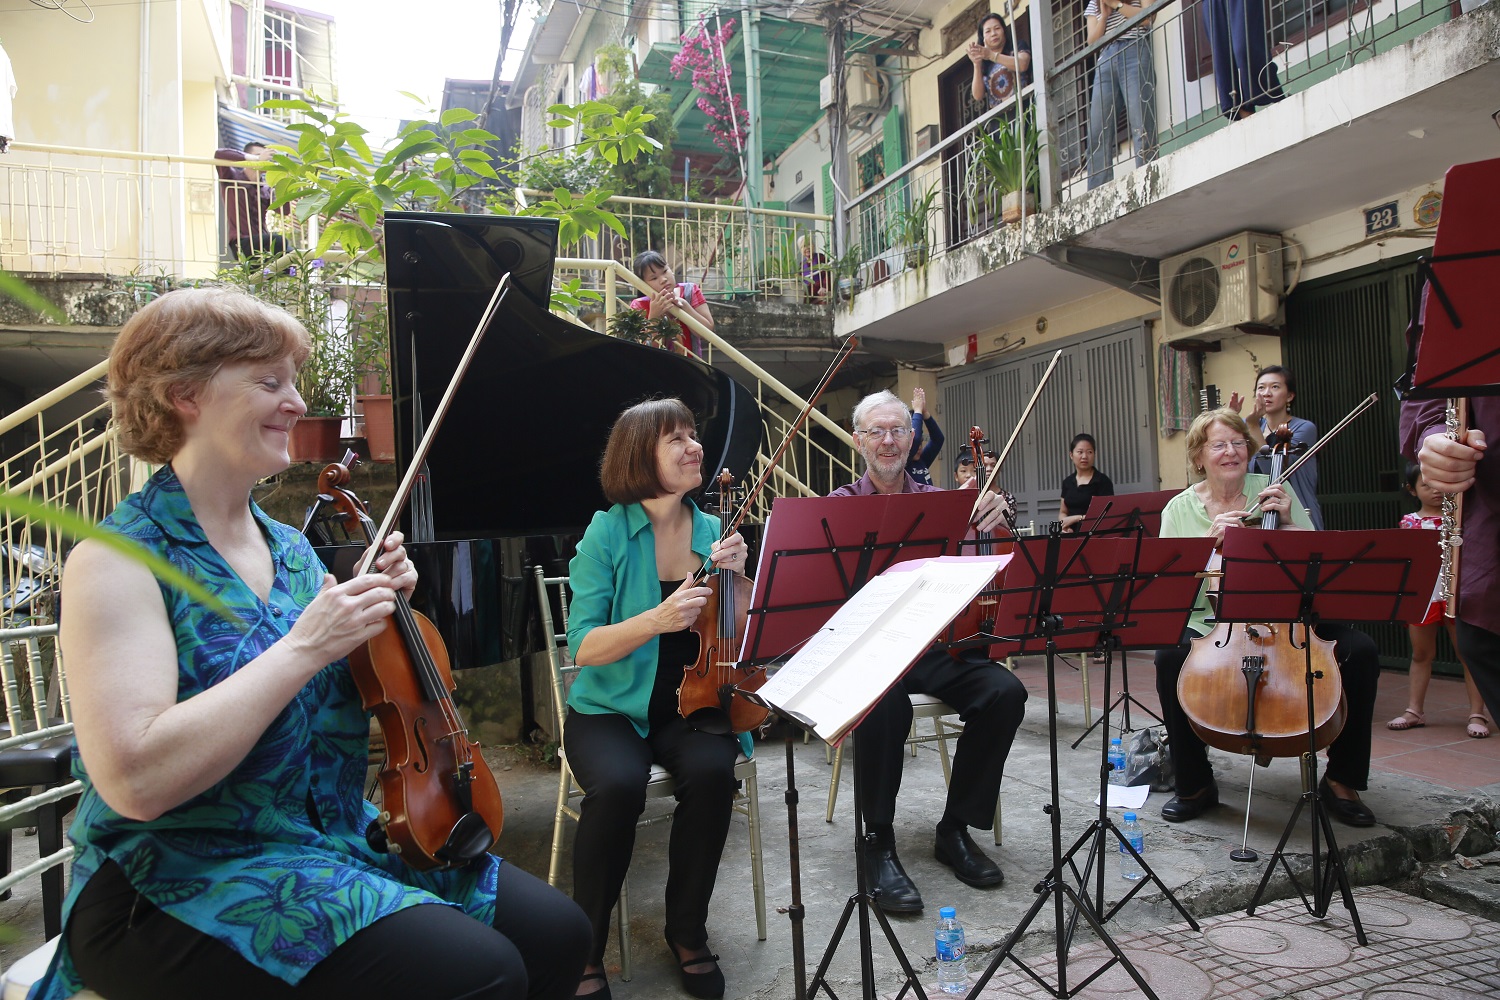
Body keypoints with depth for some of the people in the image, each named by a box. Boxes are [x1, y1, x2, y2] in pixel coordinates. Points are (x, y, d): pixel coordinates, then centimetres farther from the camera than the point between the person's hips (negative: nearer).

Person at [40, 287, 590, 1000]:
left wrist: (378, 609, -1)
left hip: (335, 832, 7)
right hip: (180, 884, -7)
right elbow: (136, 780, -26)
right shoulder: (117, 561, -13)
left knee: (555, 931, -8)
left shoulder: (290, 549, 9)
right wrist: (304, 645, -25)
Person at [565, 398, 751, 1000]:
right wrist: (656, 620, -29)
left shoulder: (712, 530, 4)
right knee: (618, 785, -32)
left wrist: (737, 573, -13)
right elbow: (583, 648, -14)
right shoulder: (608, 532, -7)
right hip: (611, 708, -2)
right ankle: (586, 951, -8)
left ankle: (688, 933, -4)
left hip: (692, 705, 3)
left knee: (712, 771, -29)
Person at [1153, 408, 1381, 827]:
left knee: (1360, 651, -23)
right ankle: (1195, 785, -12)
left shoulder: (1275, 491, 5)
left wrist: (1289, 522, -10)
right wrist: (1210, 543, -16)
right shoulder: (1179, 510, 4)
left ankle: (1342, 780, -3)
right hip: (1209, 625, -1)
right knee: (1170, 657, -32)